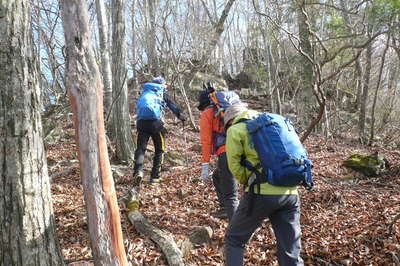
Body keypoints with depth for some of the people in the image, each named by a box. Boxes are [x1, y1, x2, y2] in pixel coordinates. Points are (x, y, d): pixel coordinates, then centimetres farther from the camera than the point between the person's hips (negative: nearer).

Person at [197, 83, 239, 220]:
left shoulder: (207, 114, 7)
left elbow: (206, 141, -1)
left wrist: (205, 165, -1)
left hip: (227, 154, -7)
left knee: (230, 196, -3)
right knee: (217, 176, 31)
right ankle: (225, 209, 37)